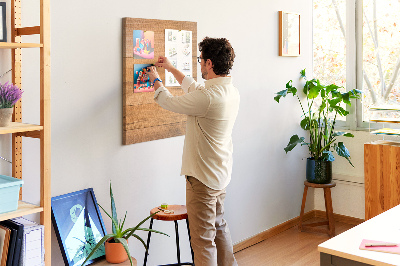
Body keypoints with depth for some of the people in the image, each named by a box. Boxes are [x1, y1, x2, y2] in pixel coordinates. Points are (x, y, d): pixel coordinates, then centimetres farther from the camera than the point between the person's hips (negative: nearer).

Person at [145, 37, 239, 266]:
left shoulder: (208, 97, -26)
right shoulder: (232, 91, 3)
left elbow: (170, 102, -11)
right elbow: (195, 88, 20)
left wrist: (156, 79, 8)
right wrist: (171, 68, 27)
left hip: (203, 177, -10)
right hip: (221, 173, 10)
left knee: (203, 238, 0)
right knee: (219, 225, 25)